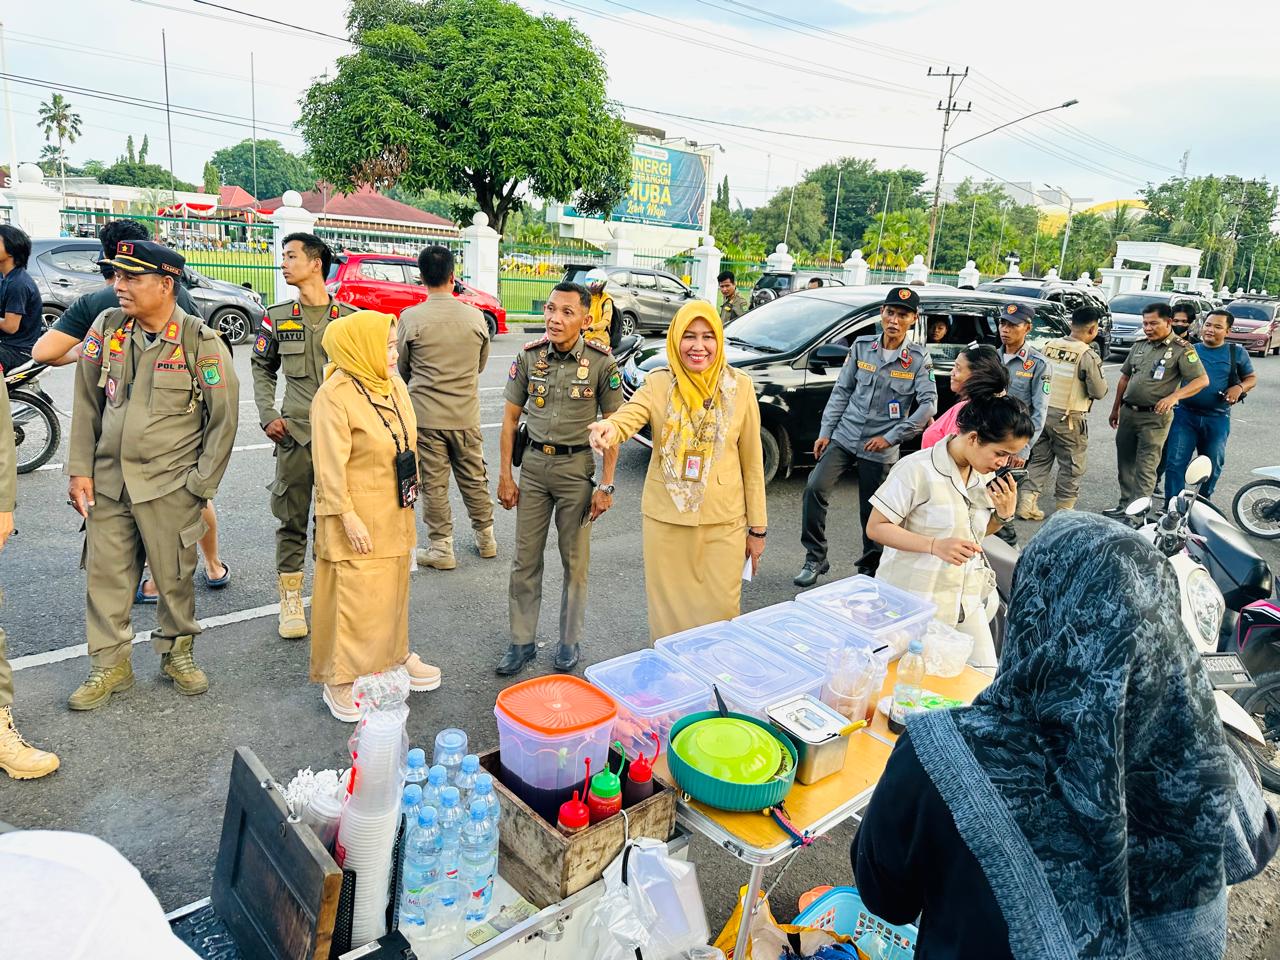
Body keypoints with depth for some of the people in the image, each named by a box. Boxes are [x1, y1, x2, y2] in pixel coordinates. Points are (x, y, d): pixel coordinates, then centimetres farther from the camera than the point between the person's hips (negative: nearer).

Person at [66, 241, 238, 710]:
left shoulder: (201, 342, -10)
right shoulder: (107, 327, 2)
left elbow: (224, 418, -5)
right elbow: (86, 402, 8)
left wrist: (201, 485, -7)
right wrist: (80, 470, 3)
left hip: (169, 487, -4)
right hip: (107, 482, 4)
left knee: (174, 576, 7)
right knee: (105, 574, 9)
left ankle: (177, 652, 29)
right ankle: (110, 664, 25)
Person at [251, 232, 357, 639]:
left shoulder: (349, 318, 3)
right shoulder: (277, 317, 7)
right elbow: (262, 369, 15)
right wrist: (268, 415, 3)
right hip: (294, 433, 1)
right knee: (291, 518, 5)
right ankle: (290, 598, 16)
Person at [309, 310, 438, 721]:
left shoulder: (394, 385, 5)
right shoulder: (334, 397, -18)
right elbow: (330, 467, -18)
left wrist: (408, 505, 16)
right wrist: (348, 518, -19)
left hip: (395, 513, 7)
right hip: (358, 518, -7)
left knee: (394, 587, 19)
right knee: (354, 595, 1)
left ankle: (394, 654, 37)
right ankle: (340, 680, 15)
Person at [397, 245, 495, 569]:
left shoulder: (410, 318, -10)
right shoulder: (476, 317, -3)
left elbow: (403, 369, 3)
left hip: (426, 415, -2)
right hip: (466, 414, 3)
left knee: (433, 485, 7)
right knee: (474, 479, 16)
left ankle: (441, 548, 14)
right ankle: (486, 537, 29)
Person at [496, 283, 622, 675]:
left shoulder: (601, 363, -9)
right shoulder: (529, 356, -1)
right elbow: (511, 416, 5)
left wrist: (606, 485, -8)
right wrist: (505, 475, 2)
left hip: (576, 466, -2)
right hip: (534, 463, 3)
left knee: (575, 561, 9)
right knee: (525, 559, 8)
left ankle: (569, 642, 26)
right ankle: (521, 642, 23)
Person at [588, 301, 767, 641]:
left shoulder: (740, 386, -2)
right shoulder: (658, 384, -3)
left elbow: (752, 460, 2)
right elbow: (627, 418, -23)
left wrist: (757, 527, 4)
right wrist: (608, 429, -48)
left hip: (723, 524, 0)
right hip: (665, 521, 1)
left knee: (720, 613, 8)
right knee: (669, 611, 13)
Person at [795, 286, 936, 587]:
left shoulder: (918, 359, -4)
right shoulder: (862, 346, 3)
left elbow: (929, 404, -9)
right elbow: (841, 391, 7)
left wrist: (891, 437, -13)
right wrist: (825, 431, 2)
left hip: (880, 447, -2)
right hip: (844, 436, 2)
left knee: (871, 513, 5)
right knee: (815, 488, -14)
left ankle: (869, 569, 25)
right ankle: (815, 558, 0)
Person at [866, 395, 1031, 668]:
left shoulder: (985, 474, 5)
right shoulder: (917, 469, -19)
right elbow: (875, 527, -16)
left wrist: (1005, 513, -4)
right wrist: (935, 545, -26)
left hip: (967, 599, 7)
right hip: (914, 601, -6)